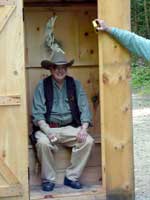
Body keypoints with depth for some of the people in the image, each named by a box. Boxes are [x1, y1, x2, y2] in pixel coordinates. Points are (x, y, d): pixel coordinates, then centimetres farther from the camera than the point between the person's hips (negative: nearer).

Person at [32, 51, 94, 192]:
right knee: (43, 143, -33)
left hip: (70, 128, 2)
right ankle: (48, 179, -11)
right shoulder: (42, 86, 1)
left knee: (88, 141, -23)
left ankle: (72, 177, -7)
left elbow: (84, 108, 2)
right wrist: (48, 131, -22)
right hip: (48, 127, -2)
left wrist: (84, 128, -15)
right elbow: (37, 113, -6)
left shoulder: (75, 84, 7)